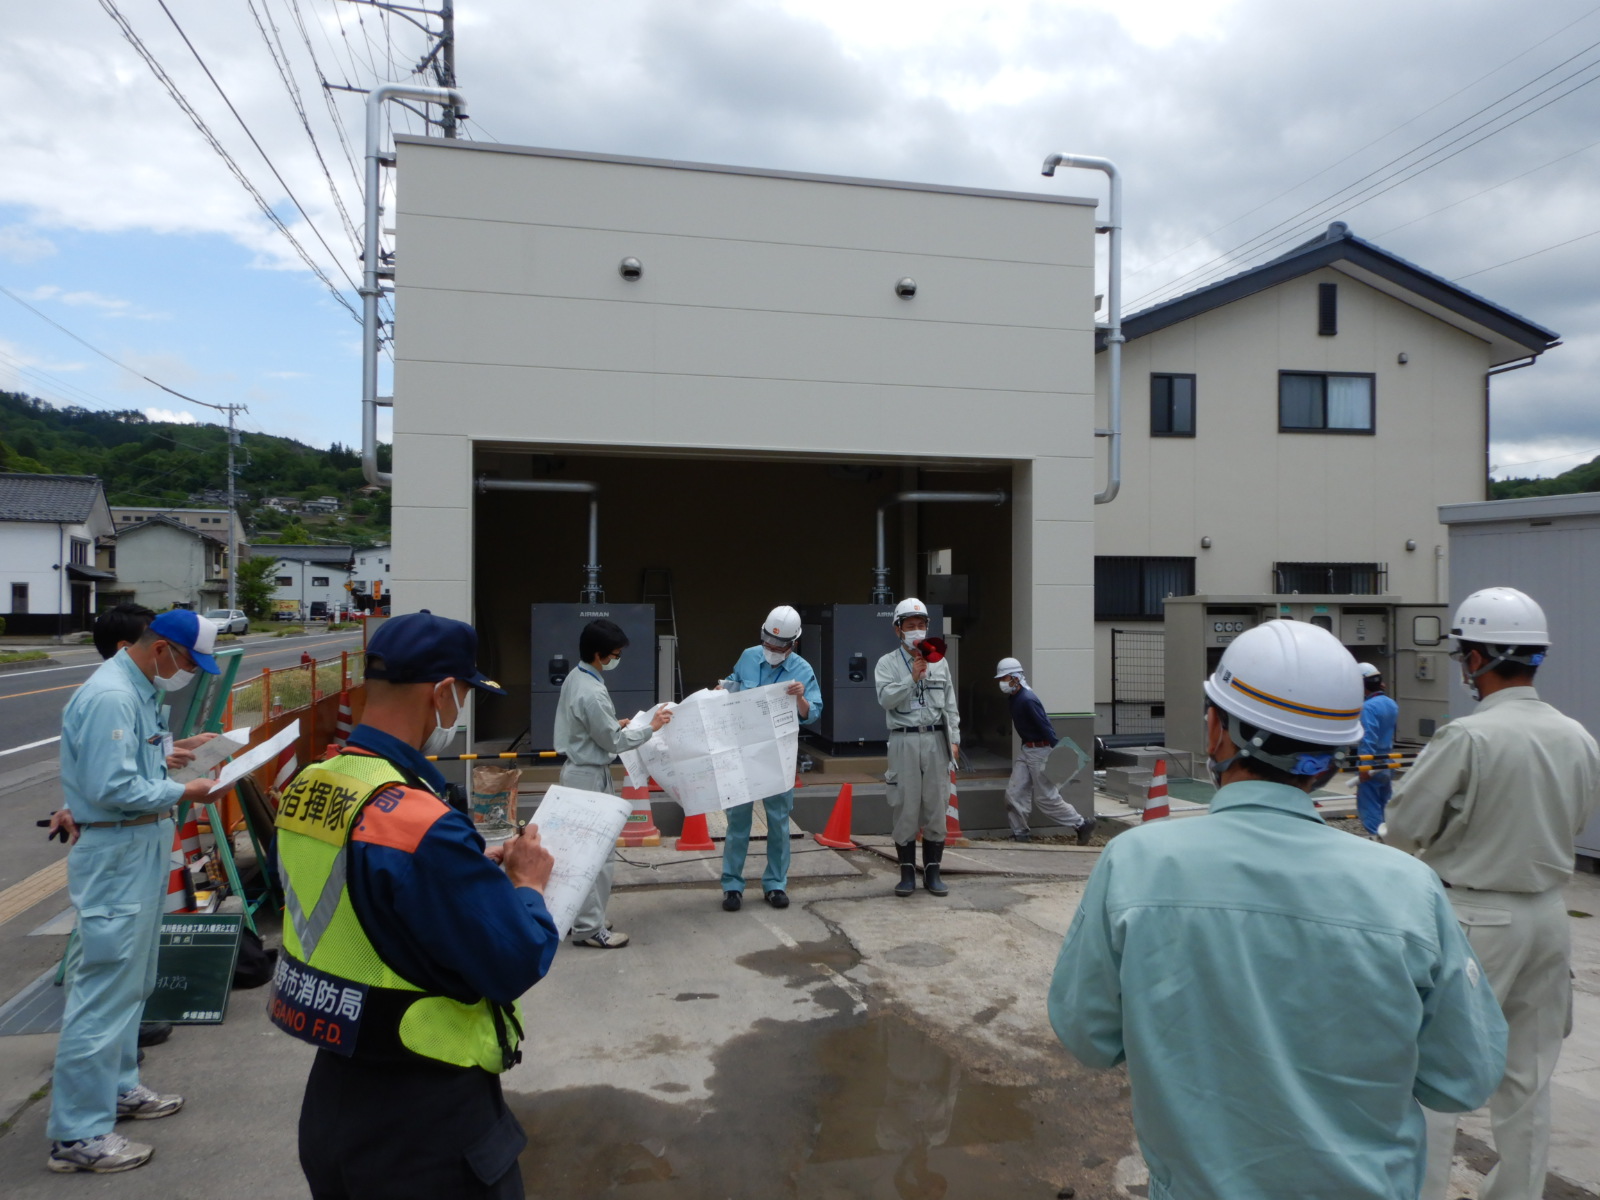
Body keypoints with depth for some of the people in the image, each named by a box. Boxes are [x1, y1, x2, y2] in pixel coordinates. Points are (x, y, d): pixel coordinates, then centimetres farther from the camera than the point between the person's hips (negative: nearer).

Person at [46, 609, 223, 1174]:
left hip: (141, 850, 11)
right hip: (116, 857, -11)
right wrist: (183, 792, -16)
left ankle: (117, 1088, 35)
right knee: (105, 988, -5)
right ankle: (77, 1134, 4)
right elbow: (112, 789, -25)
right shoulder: (110, 696, -21)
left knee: (131, 982, 21)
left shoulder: (140, 689, 11)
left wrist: (166, 751, 4)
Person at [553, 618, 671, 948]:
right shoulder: (592, 693, -25)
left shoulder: (574, 678, 5)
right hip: (590, 776, -10)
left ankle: (583, 917, 26)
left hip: (578, 771, 10)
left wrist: (616, 724, 12)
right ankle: (588, 928, 5)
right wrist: (650, 727, -8)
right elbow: (612, 742, -16)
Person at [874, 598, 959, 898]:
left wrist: (954, 738, 8)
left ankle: (932, 872, 15)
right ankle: (907, 873, 10)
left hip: (936, 739, 3)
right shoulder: (888, 663, 3)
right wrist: (912, 678, -19)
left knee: (936, 808, 5)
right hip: (904, 740, -3)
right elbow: (886, 698, -12)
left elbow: (950, 704, 14)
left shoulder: (939, 662, 13)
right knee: (906, 809, 0)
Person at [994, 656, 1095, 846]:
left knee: (1046, 798, 0)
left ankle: (1082, 824, 15)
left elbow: (1046, 727, -23)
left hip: (1040, 751, -9)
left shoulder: (1028, 700, -22)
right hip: (1026, 750, 9)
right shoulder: (1015, 698, 7)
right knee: (1014, 793, 4)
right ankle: (1020, 834, 13)